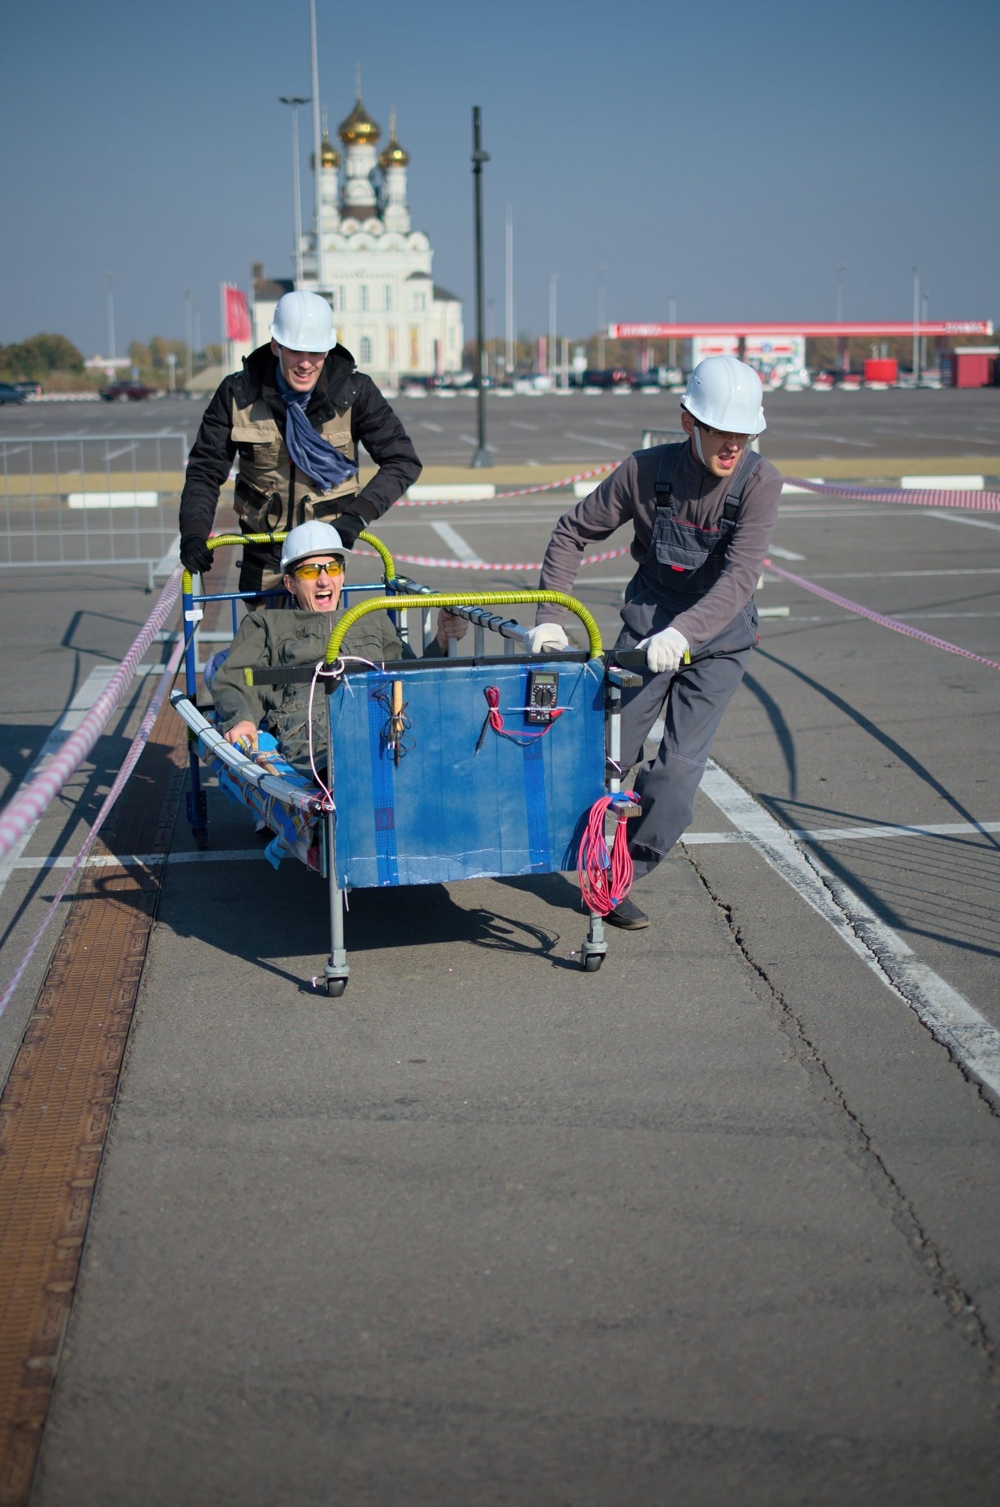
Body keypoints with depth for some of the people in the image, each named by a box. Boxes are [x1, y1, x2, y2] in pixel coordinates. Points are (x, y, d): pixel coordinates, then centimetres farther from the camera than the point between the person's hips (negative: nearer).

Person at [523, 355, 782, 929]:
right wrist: (550, 616, -10)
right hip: (648, 623, 1)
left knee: (679, 767, -7)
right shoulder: (648, 470, -15)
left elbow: (739, 577, -31)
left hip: (719, 637, -1)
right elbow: (574, 531, -2)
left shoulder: (761, 482, -20)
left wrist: (683, 632, -47)